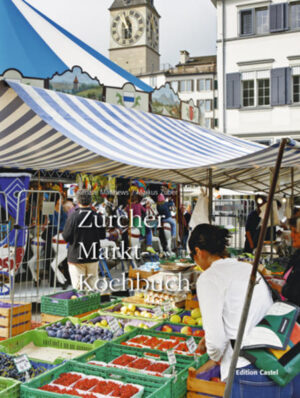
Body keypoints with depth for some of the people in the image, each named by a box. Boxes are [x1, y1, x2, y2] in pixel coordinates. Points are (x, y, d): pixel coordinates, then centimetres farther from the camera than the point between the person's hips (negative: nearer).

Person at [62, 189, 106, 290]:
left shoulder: (73, 216, -14)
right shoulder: (97, 216, -4)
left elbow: (66, 237, -9)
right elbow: (102, 235, 4)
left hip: (76, 256, -3)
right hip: (93, 256, 3)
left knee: (78, 287, 2)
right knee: (93, 286, 13)